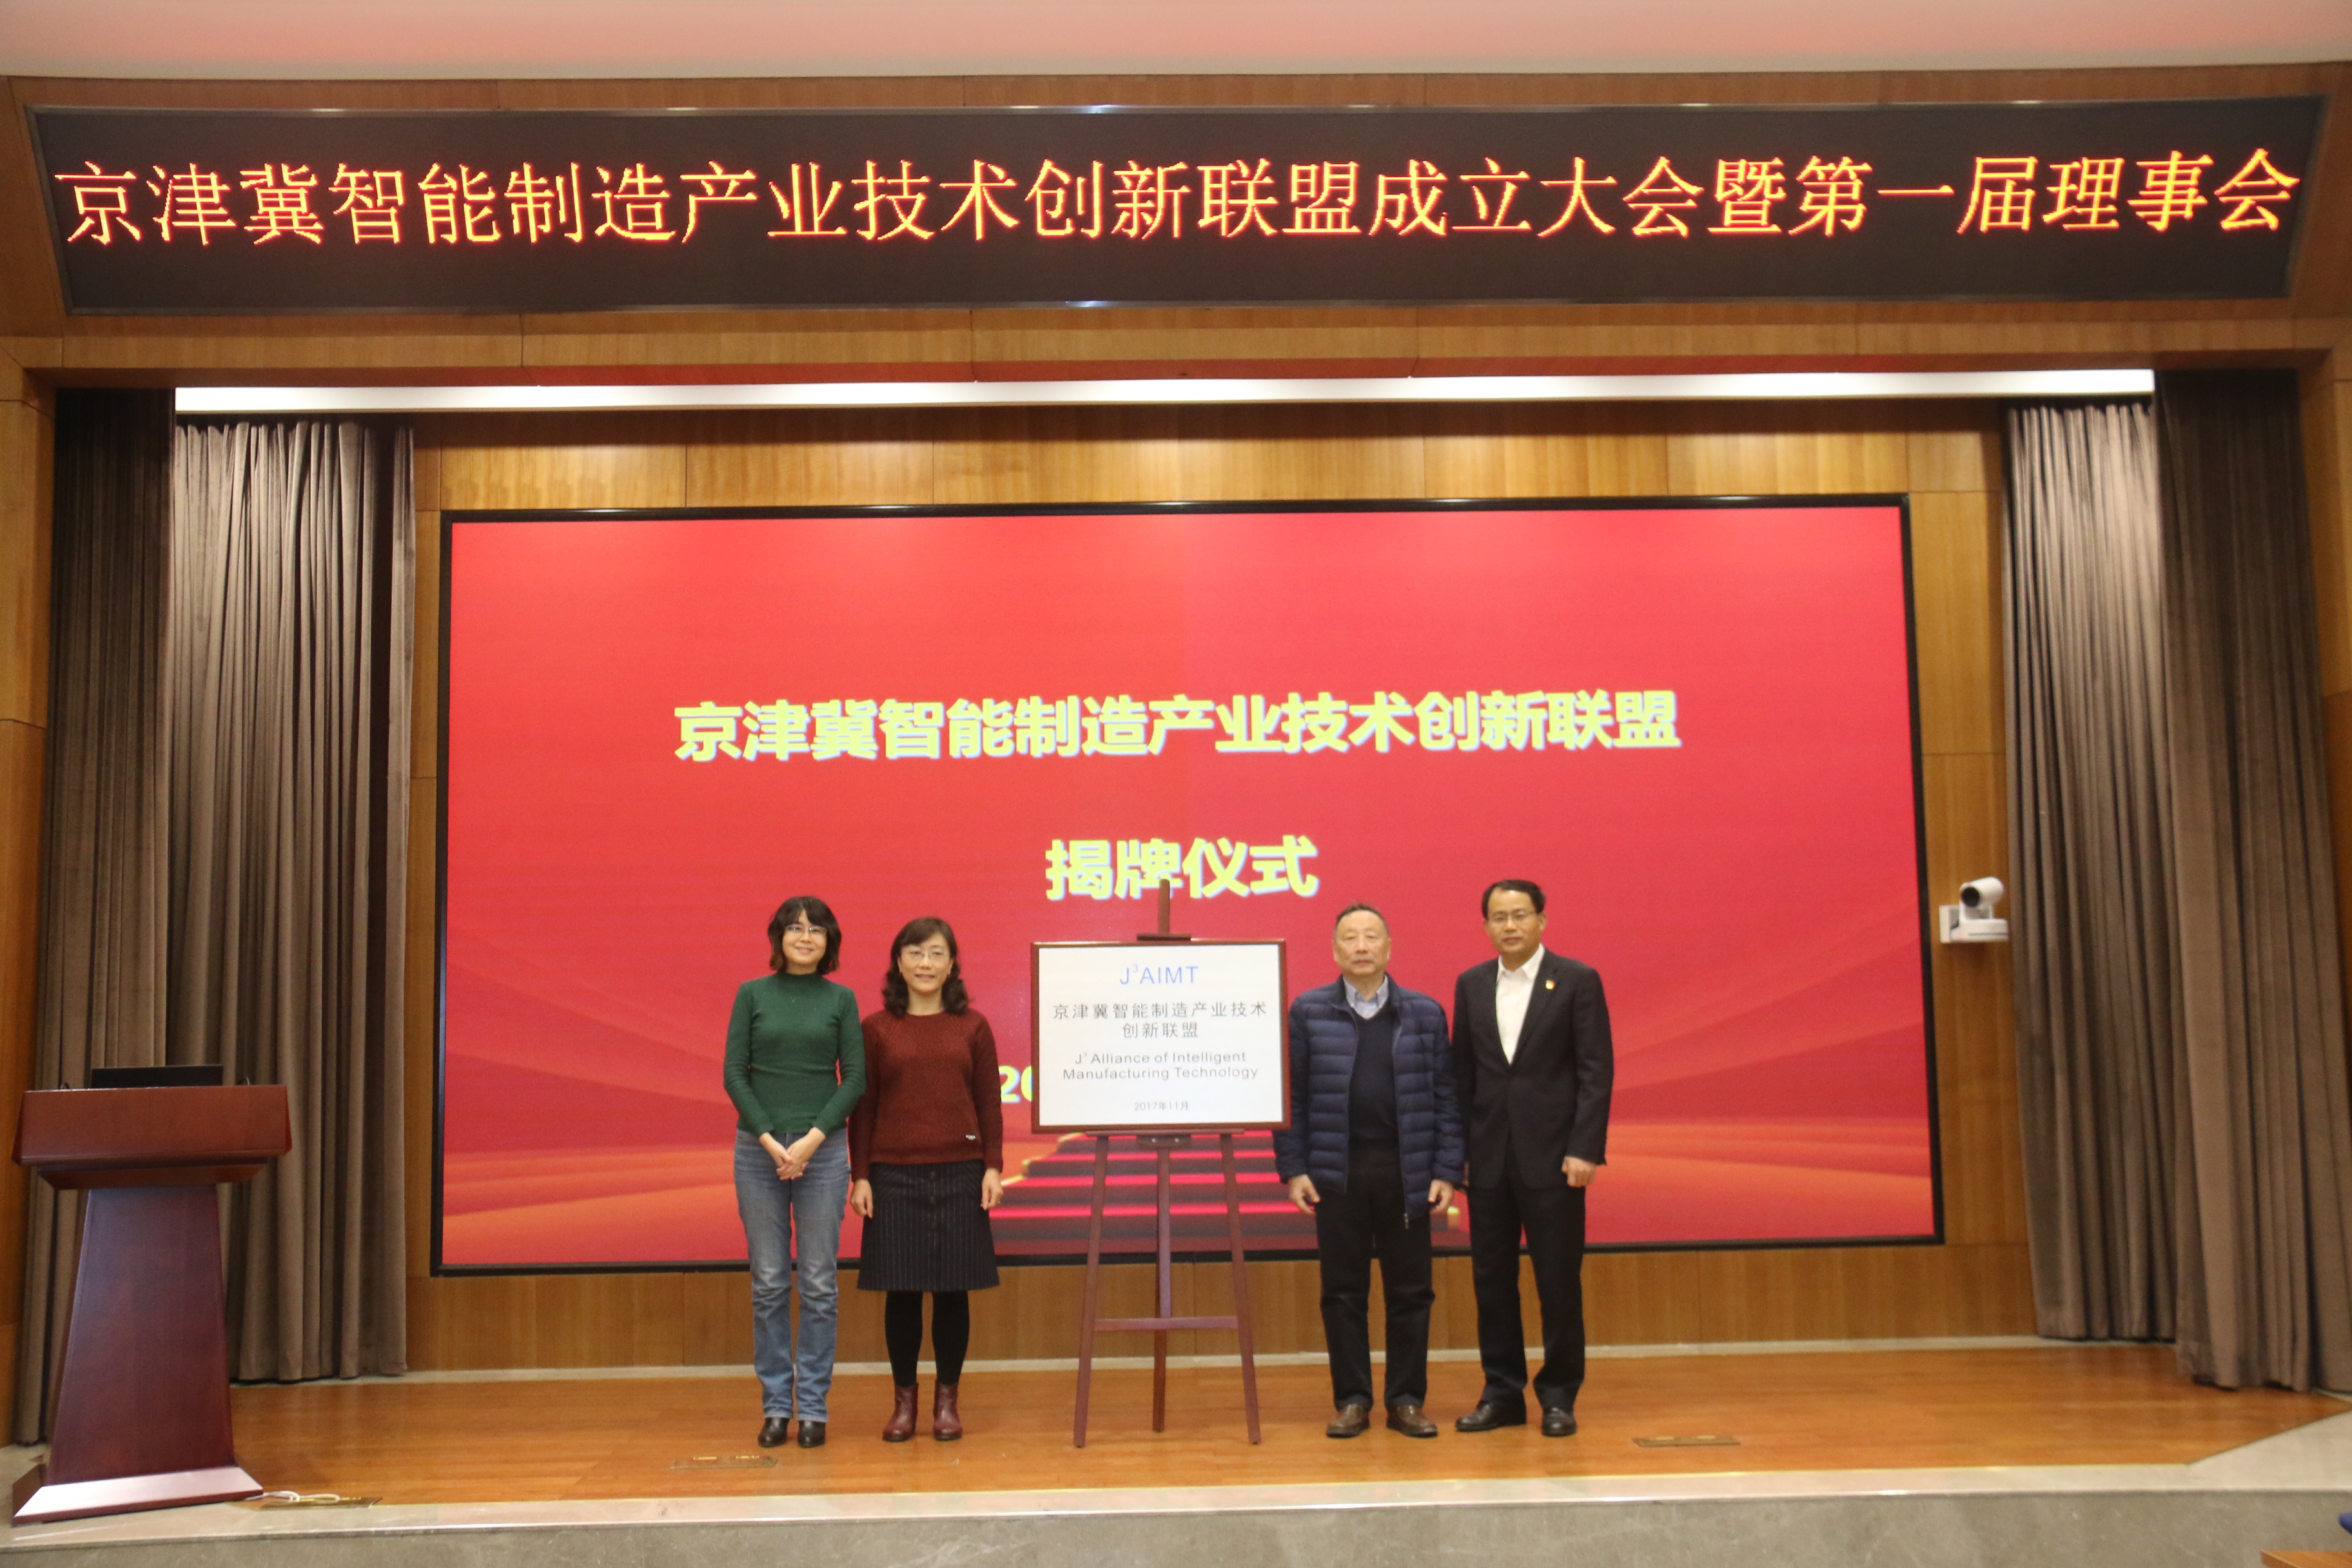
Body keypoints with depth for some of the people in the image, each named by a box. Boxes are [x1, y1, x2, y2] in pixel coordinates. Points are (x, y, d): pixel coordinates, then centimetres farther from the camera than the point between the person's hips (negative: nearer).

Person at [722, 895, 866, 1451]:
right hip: (758, 1149, 0)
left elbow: (855, 1078, 0)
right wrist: (770, 1140, -10)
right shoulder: (752, 994, 4)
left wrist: (812, 1139, -11)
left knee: (818, 1284, 2)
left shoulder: (840, 999, 4)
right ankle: (775, 1404, 13)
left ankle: (813, 1406, 9)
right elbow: (734, 1074, 0)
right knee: (769, 1283, 4)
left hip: (822, 1150, 0)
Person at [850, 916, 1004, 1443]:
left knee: (953, 1288, 4)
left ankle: (947, 1400, 17)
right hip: (895, 1176, 0)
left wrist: (994, 1168, -2)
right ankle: (904, 1400, 18)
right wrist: (860, 1176, -1)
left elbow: (989, 1103, 5)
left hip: (959, 1173, 0)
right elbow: (863, 1107, 4)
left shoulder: (972, 1027, 5)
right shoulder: (876, 1029, 3)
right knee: (901, 1290, 4)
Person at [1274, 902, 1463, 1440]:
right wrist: (1293, 1169, -3)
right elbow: (1292, 1094, 4)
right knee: (1342, 1291, 5)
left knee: (1410, 1291, 5)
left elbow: (1445, 1097, 5)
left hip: (1406, 1171, 0)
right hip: (1336, 1172, 0)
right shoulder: (1308, 1012, 5)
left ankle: (1407, 1400, 15)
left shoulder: (1426, 1013, 6)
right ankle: (1351, 1400, 15)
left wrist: (1446, 1171, -2)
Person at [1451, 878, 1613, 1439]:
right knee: (1491, 1279, 8)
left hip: (1552, 1156, -3)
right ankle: (1503, 1393, 19)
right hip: (1489, 1156, 4)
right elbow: (1462, 1071, 10)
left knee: (1559, 1280, 2)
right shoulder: (1471, 986, 9)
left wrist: (1584, 1149, -13)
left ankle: (1559, 1396, 15)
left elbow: (1597, 1071, -6)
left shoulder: (1577, 981, -2)